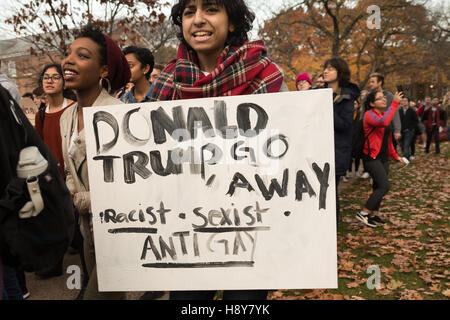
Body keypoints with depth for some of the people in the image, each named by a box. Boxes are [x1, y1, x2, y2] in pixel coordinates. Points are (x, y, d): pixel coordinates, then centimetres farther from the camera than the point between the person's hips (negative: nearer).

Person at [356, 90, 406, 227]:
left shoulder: (384, 114, 15)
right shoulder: (369, 114, -12)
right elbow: (384, 122, -34)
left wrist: (395, 155, 21)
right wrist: (395, 103, -27)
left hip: (384, 157, 8)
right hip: (371, 157, -8)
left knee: (378, 187, 10)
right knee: (384, 186, -14)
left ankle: (374, 214, 21)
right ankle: (363, 213, -6)